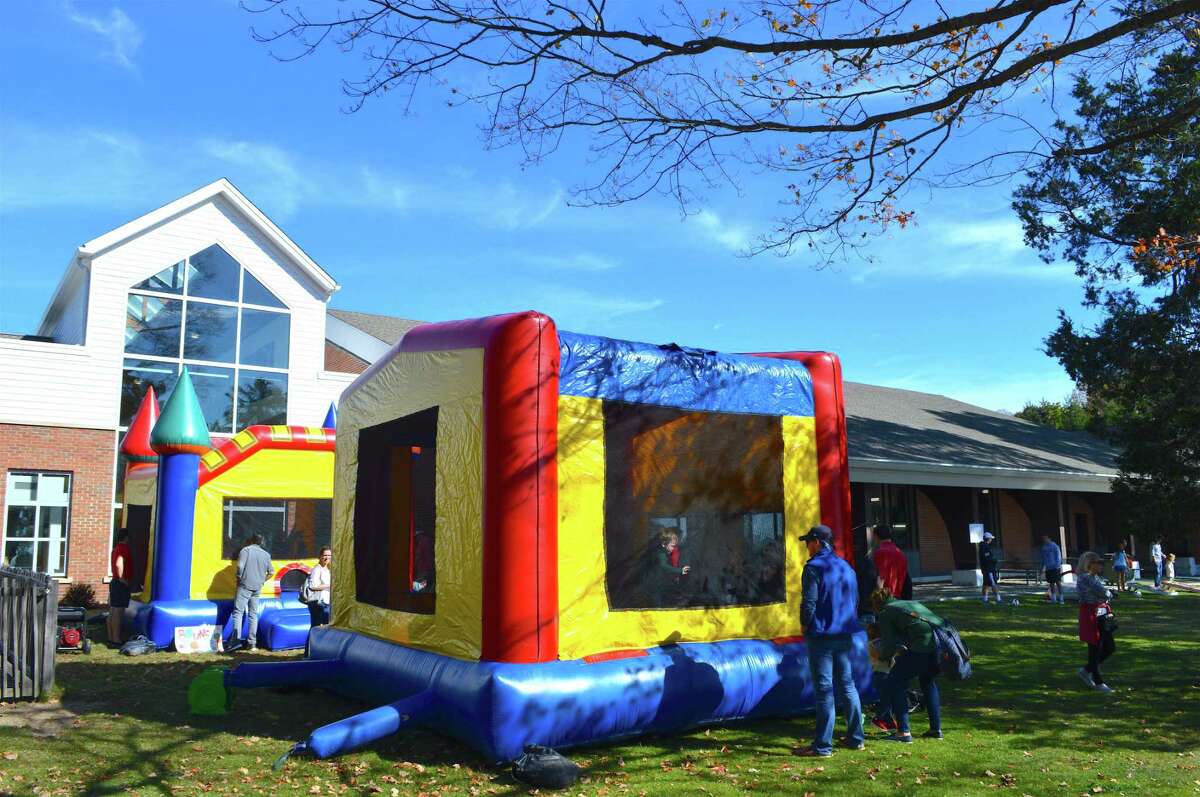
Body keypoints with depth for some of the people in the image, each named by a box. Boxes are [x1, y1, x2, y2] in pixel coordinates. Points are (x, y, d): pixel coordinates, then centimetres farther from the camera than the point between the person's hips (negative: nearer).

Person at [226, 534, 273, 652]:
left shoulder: (246, 550, -3)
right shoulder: (266, 554, 12)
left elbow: (240, 566, -14)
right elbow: (270, 572, 14)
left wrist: (239, 578, 0)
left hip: (245, 586, -5)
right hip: (257, 588, 5)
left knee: (238, 612, -3)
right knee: (253, 615, 9)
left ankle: (236, 639, -15)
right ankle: (252, 643, 8)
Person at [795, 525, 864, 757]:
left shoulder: (813, 567, -12)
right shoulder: (846, 567, 12)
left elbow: (808, 603, -17)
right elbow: (855, 600, 16)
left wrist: (805, 625, -1)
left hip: (821, 636, -7)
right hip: (845, 635, 7)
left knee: (824, 690, -4)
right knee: (847, 685, 16)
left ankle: (822, 745, 0)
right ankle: (855, 738, 23)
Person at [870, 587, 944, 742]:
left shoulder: (884, 614, 14)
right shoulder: (912, 603, 34)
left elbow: (891, 644, 6)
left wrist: (882, 656, 26)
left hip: (923, 645, -7)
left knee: (893, 683, 8)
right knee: (928, 681, 32)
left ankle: (903, 732, 3)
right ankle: (936, 729, 30)